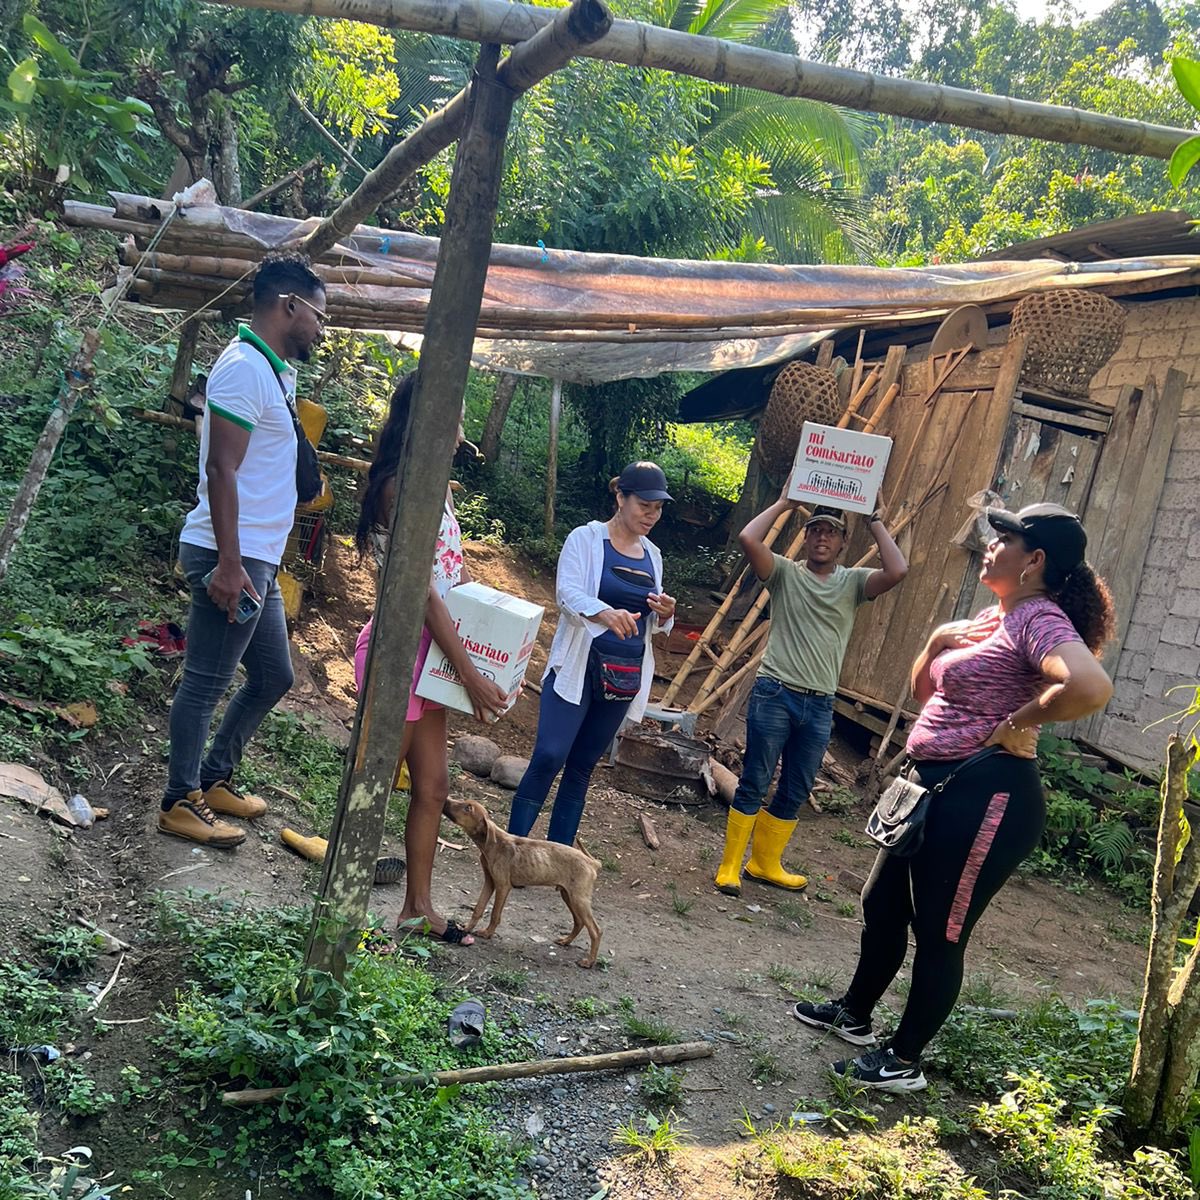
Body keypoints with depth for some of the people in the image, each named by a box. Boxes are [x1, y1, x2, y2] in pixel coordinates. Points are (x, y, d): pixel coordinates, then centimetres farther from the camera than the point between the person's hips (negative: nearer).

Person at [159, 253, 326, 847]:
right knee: (205, 683, 0)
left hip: (258, 560, 10)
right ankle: (181, 802, 12)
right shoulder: (245, 367, -14)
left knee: (273, 676, 17)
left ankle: (215, 779, 30)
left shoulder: (275, 370, 16)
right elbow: (222, 469, -21)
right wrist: (229, 564, -24)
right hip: (233, 558, -10)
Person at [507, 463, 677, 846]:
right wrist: (605, 613, -41)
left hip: (624, 680, 5)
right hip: (577, 669, -5)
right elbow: (567, 592, -20)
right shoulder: (586, 538, -4)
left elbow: (653, 625, 19)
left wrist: (665, 615, -6)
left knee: (582, 767, 8)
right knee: (548, 757, -16)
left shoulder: (652, 555, 12)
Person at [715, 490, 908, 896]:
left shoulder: (853, 582, 7)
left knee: (795, 793, 12)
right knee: (753, 784, 1)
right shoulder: (785, 573, 2)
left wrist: (874, 521, -5)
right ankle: (729, 865, 9)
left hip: (819, 706, 3)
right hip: (774, 695, -3)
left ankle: (766, 862, 27)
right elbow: (748, 539, -15)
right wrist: (784, 503, -5)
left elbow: (897, 571, -12)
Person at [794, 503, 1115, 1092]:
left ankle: (904, 1061, 18)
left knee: (939, 932, 3)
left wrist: (1017, 723, -21)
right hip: (941, 788, 10)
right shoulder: (993, 619, 15)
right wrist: (938, 641, 1)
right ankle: (853, 1014, 39)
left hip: (984, 797, -10)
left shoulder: (1038, 619, -15)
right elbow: (925, 690, 21)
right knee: (882, 905, 21)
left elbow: (1091, 686, -35)